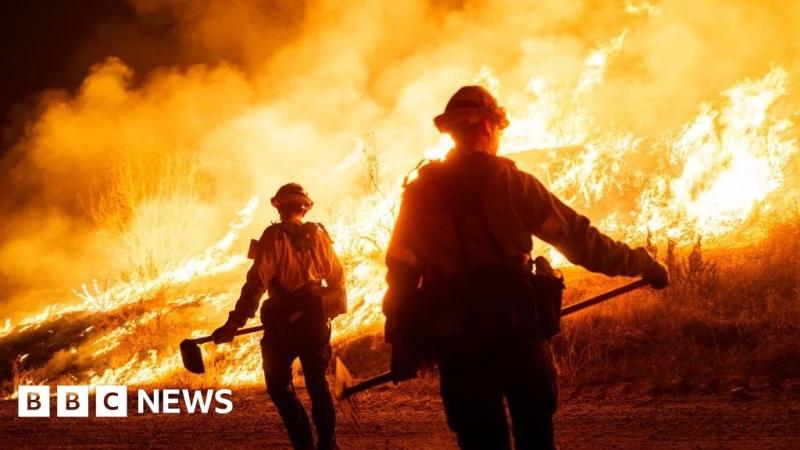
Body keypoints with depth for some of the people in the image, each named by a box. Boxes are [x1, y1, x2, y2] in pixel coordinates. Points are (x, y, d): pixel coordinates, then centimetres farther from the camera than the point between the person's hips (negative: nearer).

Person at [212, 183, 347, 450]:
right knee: (318, 385, 14)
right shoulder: (319, 235, 5)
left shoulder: (275, 237, -11)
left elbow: (256, 283, -17)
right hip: (317, 321, 5)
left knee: (279, 387, 6)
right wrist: (332, 308, 30)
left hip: (284, 325, -5)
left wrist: (234, 324, -18)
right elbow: (337, 278, 12)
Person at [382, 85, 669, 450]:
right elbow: (578, 237, 0)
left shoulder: (420, 192, 7)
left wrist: (402, 343, 8)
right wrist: (643, 264, 9)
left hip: (455, 337, 2)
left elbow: (401, 273, 3)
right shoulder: (511, 182, 0)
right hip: (514, 328, -2)